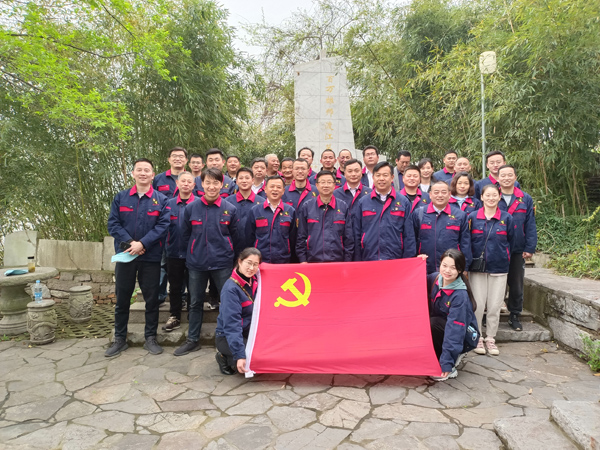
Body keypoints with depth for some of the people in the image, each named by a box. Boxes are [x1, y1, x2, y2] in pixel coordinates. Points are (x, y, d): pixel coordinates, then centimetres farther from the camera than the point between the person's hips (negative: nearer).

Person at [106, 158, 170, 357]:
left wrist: (142, 244, -18)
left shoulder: (161, 200, 1)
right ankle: (120, 339, 24)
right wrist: (129, 243, -14)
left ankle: (150, 338, 20)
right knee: (122, 298, 10)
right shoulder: (121, 197, 6)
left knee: (151, 298, 6)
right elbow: (113, 224, 0)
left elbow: (163, 226, -8)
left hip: (151, 257, -1)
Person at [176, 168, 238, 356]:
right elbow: (186, 235, 10)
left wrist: (224, 252, 7)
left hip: (222, 263, -1)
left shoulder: (230, 209, -2)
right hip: (196, 263, 1)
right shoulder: (191, 208, 0)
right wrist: (195, 252, 10)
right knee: (195, 303, 12)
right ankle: (192, 340, 26)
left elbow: (233, 236, 7)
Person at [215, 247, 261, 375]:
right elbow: (231, 325, -26)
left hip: (248, 334, 8)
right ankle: (226, 359, 0)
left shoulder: (255, 282, -1)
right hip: (226, 337, -8)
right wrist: (239, 356, -31)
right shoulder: (231, 288, -22)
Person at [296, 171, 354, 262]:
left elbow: (348, 238, 7)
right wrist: (303, 260, 1)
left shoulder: (343, 207, 6)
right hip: (313, 260, 0)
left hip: (337, 260, 1)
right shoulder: (306, 207, 5)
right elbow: (301, 236, 6)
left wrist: (348, 260, 2)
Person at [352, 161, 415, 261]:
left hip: (396, 260, 0)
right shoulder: (362, 202, 6)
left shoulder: (403, 202, 5)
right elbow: (357, 235, 7)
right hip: (367, 260, 0)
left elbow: (409, 235, 4)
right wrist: (357, 261, 3)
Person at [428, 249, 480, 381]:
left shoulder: (460, 295, -28)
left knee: (432, 323, -31)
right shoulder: (435, 278, -11)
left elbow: (455, 329, -30)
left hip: (465, 336, -7)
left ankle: (449, 368, -13)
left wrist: (447, 363, -31)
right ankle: (455, 355, 6)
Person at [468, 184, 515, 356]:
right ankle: (478, 338, 15)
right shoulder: (472, 217, 0)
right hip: (477, 267, -1)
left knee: (495, 306, 5)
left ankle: (490, 339, 19)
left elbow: (510, 241, 10)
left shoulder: (506, 218, 3)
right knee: (478, 305, 0)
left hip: (499, 268, 1)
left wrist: (503, 258, 9)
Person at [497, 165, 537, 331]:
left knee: (516, 285, 9)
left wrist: (530, 248, -5)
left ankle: (515, 316, 23)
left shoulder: (526, 199, 3)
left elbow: (530, 226, 1)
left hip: (517, 251, 1)